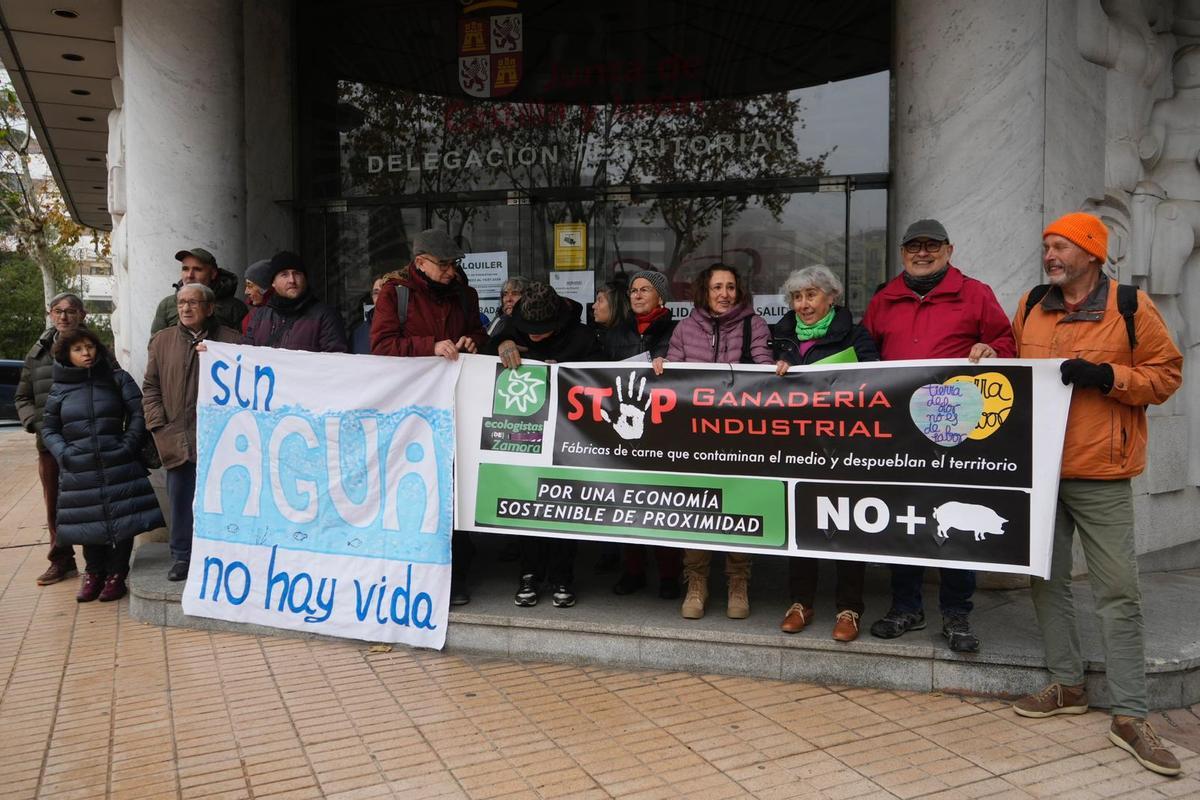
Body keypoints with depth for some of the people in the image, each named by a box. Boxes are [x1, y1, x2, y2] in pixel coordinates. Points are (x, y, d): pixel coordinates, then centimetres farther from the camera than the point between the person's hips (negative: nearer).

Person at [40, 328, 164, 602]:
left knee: (122, 521, 0)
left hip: (119, 467, -1)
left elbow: (138, 414, 1)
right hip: (79, 471, 2)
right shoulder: (60, 389, 8)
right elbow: (49, 429, 14)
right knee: (89, 523, 8)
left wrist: (128, 445, -9)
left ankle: (116, 575, 15)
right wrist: (63, 453, -2)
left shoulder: (118, 379, 4)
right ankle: (93, 573, 26)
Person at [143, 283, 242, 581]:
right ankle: (181, 556, 21)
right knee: (179, 499, 8)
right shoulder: (162, 341, 12)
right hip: (177, 440, 3)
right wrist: (158, 423, 3)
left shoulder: (232, 340, 2)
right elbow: (150, 386, 12)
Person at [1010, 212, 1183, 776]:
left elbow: (1166, 374, -2)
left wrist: (1106, 376, -16)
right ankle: (1067, 686, 26)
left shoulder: (1131, 308, -3)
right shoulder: (1031, 307, 9)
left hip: (1100, 476, -4)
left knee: (1117, 592, -1)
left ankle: (1130, 717, 7)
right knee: (1047, 580, 11)